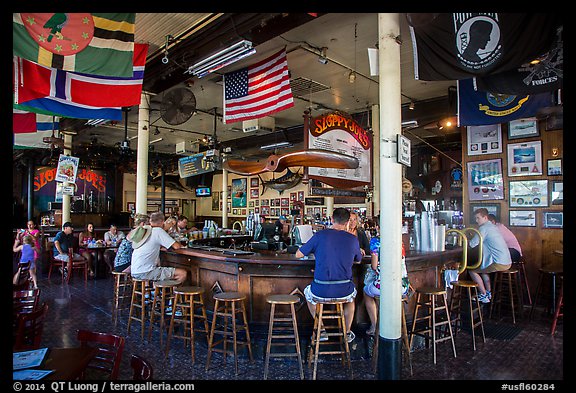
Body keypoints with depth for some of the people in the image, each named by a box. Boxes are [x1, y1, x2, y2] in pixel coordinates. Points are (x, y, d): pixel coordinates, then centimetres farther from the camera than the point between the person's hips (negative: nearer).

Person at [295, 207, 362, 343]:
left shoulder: (319, 235, -7)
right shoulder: (353, 239, -2)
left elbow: (298, 255, 1)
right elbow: (358, 260, 17)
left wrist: (314, 250, 21)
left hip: (321, 291, -1)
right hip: (344, 291, 2)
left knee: (308, 292, 34)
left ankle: (321, 331, 34)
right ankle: (347, 333, 44)